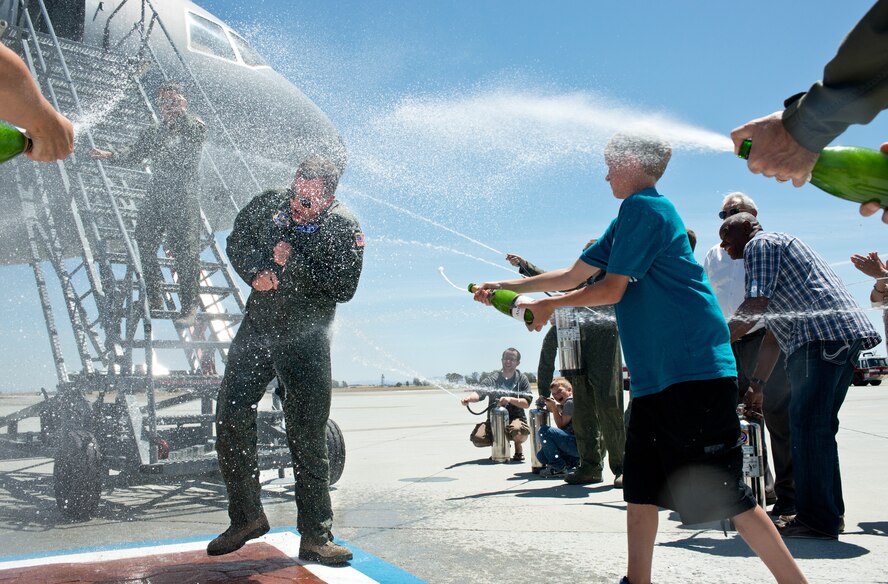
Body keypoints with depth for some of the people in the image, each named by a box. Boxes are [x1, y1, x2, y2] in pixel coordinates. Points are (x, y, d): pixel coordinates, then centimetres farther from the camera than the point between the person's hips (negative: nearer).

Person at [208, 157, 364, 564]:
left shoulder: (344, 228, -12)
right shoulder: (268, 204, -1)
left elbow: (343, 289, -18)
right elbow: (237, 242, 12)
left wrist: (293, 263, -23)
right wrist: (256, 272, -8)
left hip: (306, 340, -4)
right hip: (257, 328, 4)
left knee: (307, 436, -3)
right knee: (230, 418, 2)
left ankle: (315, 537, 8)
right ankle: (246, 517, 21)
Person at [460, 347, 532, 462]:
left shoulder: (522, 379, 7)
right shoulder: (492, 379, 5)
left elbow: (526, 403, -2)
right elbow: (479, 393, -13)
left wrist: (510, 399, -20)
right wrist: (468, 398, -36)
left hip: (515, 418, -2)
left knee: (519, 432, -38)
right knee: (477, 438, -25)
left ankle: (518, 447, 2)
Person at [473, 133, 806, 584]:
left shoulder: (643, 207, -9)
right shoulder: (629, 217, 20)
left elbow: (612, 290, -12)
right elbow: (573, 275, 24)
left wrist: (547, 306, 2)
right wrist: (505, 287, 24)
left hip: (693, 369, -10)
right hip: (656, 374, 10)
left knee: (723, 491, -7)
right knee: (640, 485, 11)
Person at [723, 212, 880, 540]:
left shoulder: (760, 244, 4)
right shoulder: (780, 247, 33)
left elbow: (754, 307, -11)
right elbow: (773, 331, 27)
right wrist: (757, 384, 22)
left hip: (821, 333, -10)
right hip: (848, 332, 10)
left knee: (806, 423, -10)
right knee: (820, 426, 14)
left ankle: (817, 520, -8)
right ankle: (830, 515, 20)